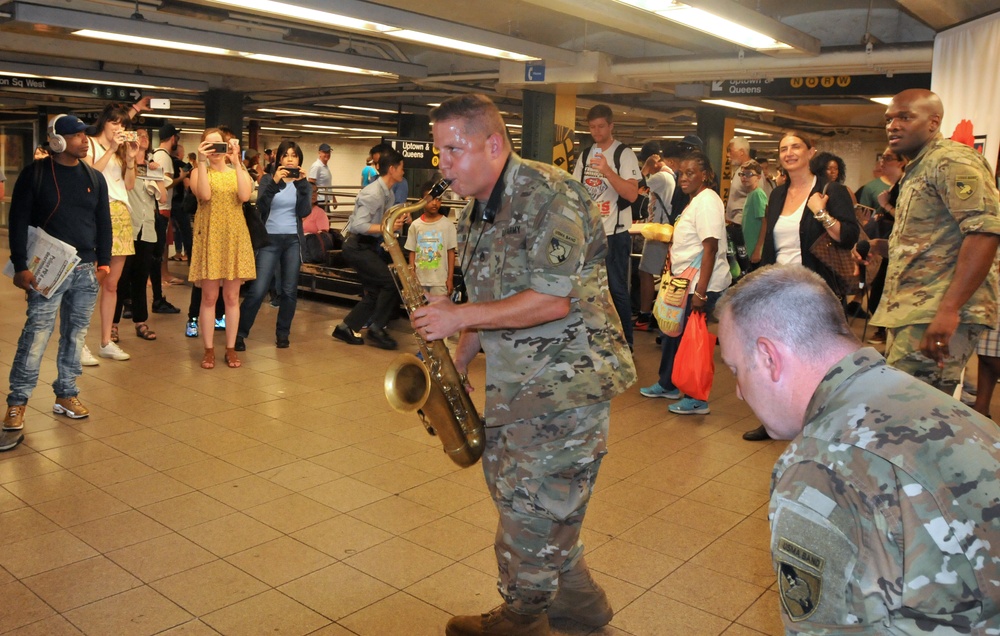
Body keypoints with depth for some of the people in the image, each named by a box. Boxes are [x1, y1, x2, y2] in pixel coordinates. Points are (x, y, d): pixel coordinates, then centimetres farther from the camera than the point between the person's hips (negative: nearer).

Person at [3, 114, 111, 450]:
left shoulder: (94, 177, 11)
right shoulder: (34, 174, -2)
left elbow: (103, 222, 14)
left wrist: (104, 261, 8)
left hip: (86, 270, 5)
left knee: (75, 335, 9)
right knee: (36, 334, -8)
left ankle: (66, 394, 21)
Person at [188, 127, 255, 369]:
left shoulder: (237, 171, 10)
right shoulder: (199, 172, 5)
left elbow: (244, 196, -11)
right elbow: (205, 195, -16)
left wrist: (236, 162, -11)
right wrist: (202, 161, -16)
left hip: (235, 237, 2)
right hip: (209, 237, -2)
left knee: (232, 297, 5)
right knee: (209, 297, 0)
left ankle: (231, 349, 13)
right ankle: (209, 350, 9)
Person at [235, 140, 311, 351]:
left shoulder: (303, 183, 7)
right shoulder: (268, 179, 3)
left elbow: (304, 212, -7)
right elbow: (261, 207, -12)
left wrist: (301, 185, -16)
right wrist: (274, 182, -22)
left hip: (293, 240, 2)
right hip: (270, 239, -2)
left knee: (290, 290, 5)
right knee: (257, 290, -8)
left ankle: (282, 334, 18)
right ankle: (239, 333, 2)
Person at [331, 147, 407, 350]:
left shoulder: (389, 194, 10)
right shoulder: (373, 194, -20)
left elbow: (387, 221, 16)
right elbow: (359, 225, -26)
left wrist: (398, 222, -3)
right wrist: (386, 227, -31)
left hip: (368, 246, 10)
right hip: (357, 247, -10)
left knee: (375, 292, 9)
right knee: (391, 282, -14)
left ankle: (347, 328, 19)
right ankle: (376, 329, -3)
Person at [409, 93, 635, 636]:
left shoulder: (549, 196, -18)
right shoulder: (475, 213, 11)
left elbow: (552, 302, -25)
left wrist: (460, 318, -21)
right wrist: (459, 362, 9)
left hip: (566, 378, -9)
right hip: (513, 381, 9)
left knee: (532, 507, 0)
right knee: (511, 487, 17)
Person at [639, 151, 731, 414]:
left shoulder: (707, 201, -15)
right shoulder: (695, 201, 15)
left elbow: (710, 247, -23)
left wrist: (701, 291, -26)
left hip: (702, 285, -10)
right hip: (687, 283, 10)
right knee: (674, 333, 17)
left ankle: (697, 400, 11)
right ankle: (667, 385, 33)